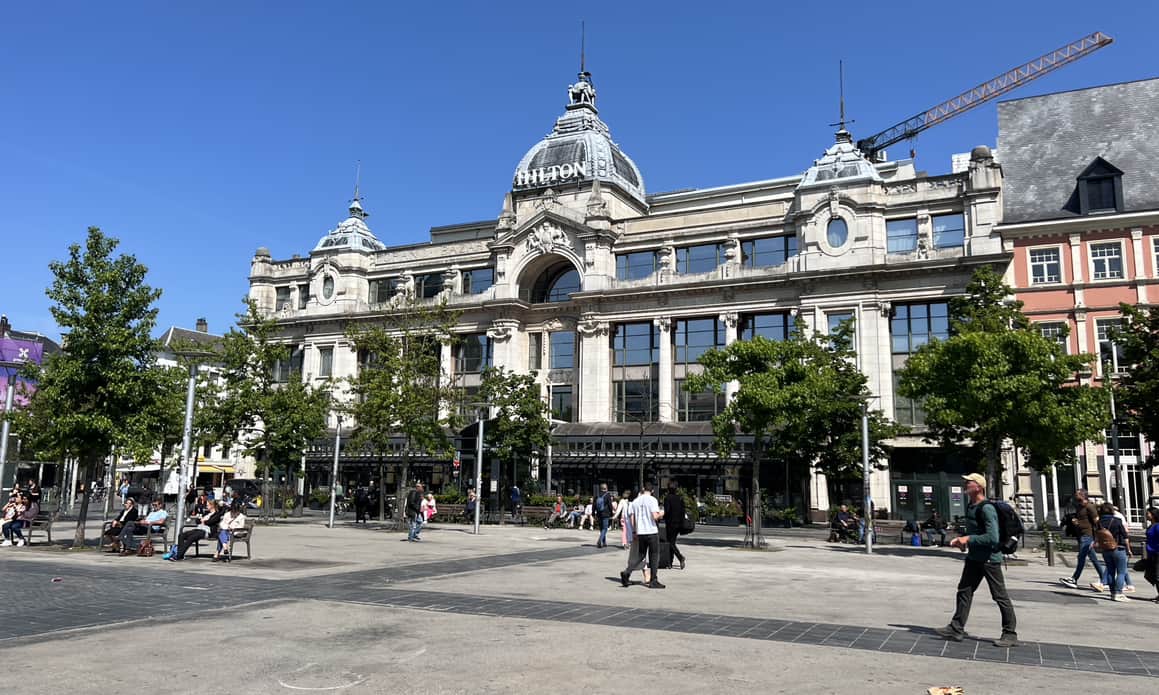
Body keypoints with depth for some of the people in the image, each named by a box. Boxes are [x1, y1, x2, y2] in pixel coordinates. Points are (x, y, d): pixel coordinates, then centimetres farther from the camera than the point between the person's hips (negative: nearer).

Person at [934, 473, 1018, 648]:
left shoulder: (987, 509, -20)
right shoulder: (970, 507, 9)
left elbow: (993, 538, -26)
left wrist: (968, 539, -21)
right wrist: (961, 539, 5)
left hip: (989, 558, -10)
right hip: (974, 558, 10)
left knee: (1000, 596, 2)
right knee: (964, 590, 10)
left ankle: (1011, 634, 13)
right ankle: (956, 629, 16)